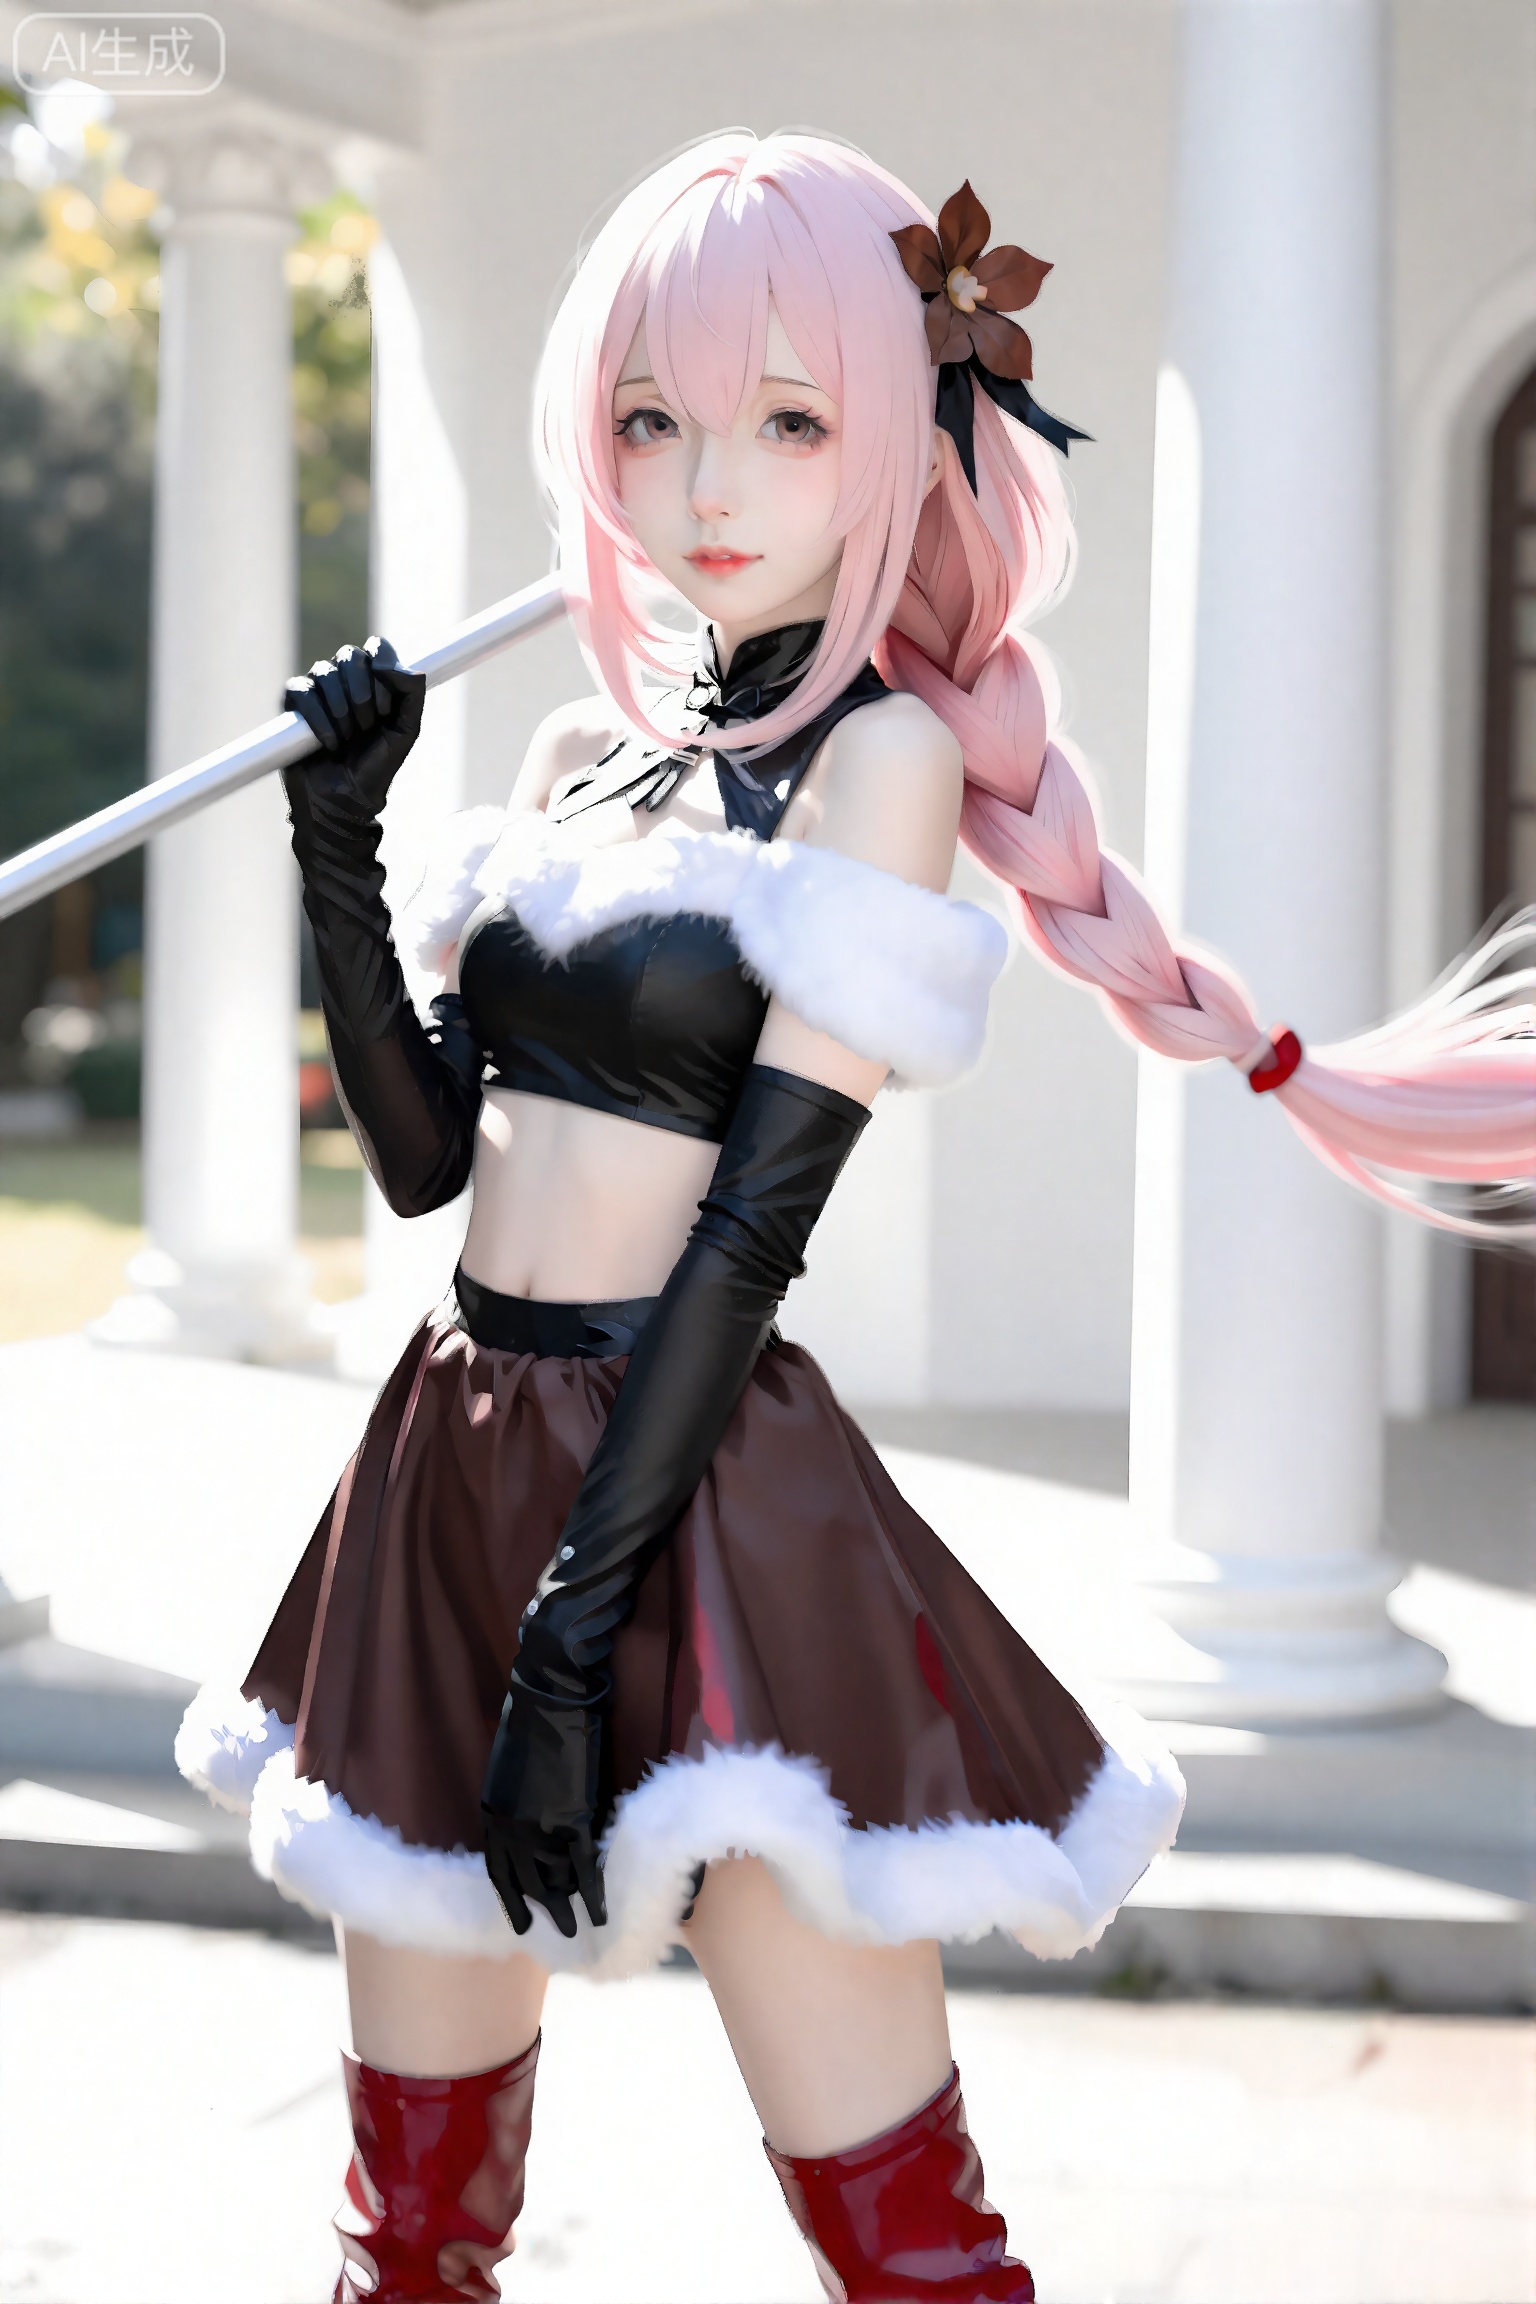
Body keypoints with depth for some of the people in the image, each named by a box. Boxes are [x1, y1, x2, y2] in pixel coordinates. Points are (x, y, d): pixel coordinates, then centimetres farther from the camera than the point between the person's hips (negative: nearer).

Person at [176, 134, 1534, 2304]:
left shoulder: (884, 751, -7)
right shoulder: (586, 751, 13)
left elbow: (757, 1213, -14)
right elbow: (426, 1148, 12)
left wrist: (578, 1637, -18)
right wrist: (336, 847, -1)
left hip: (692, 1491, -6)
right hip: (455, 1458, 7)